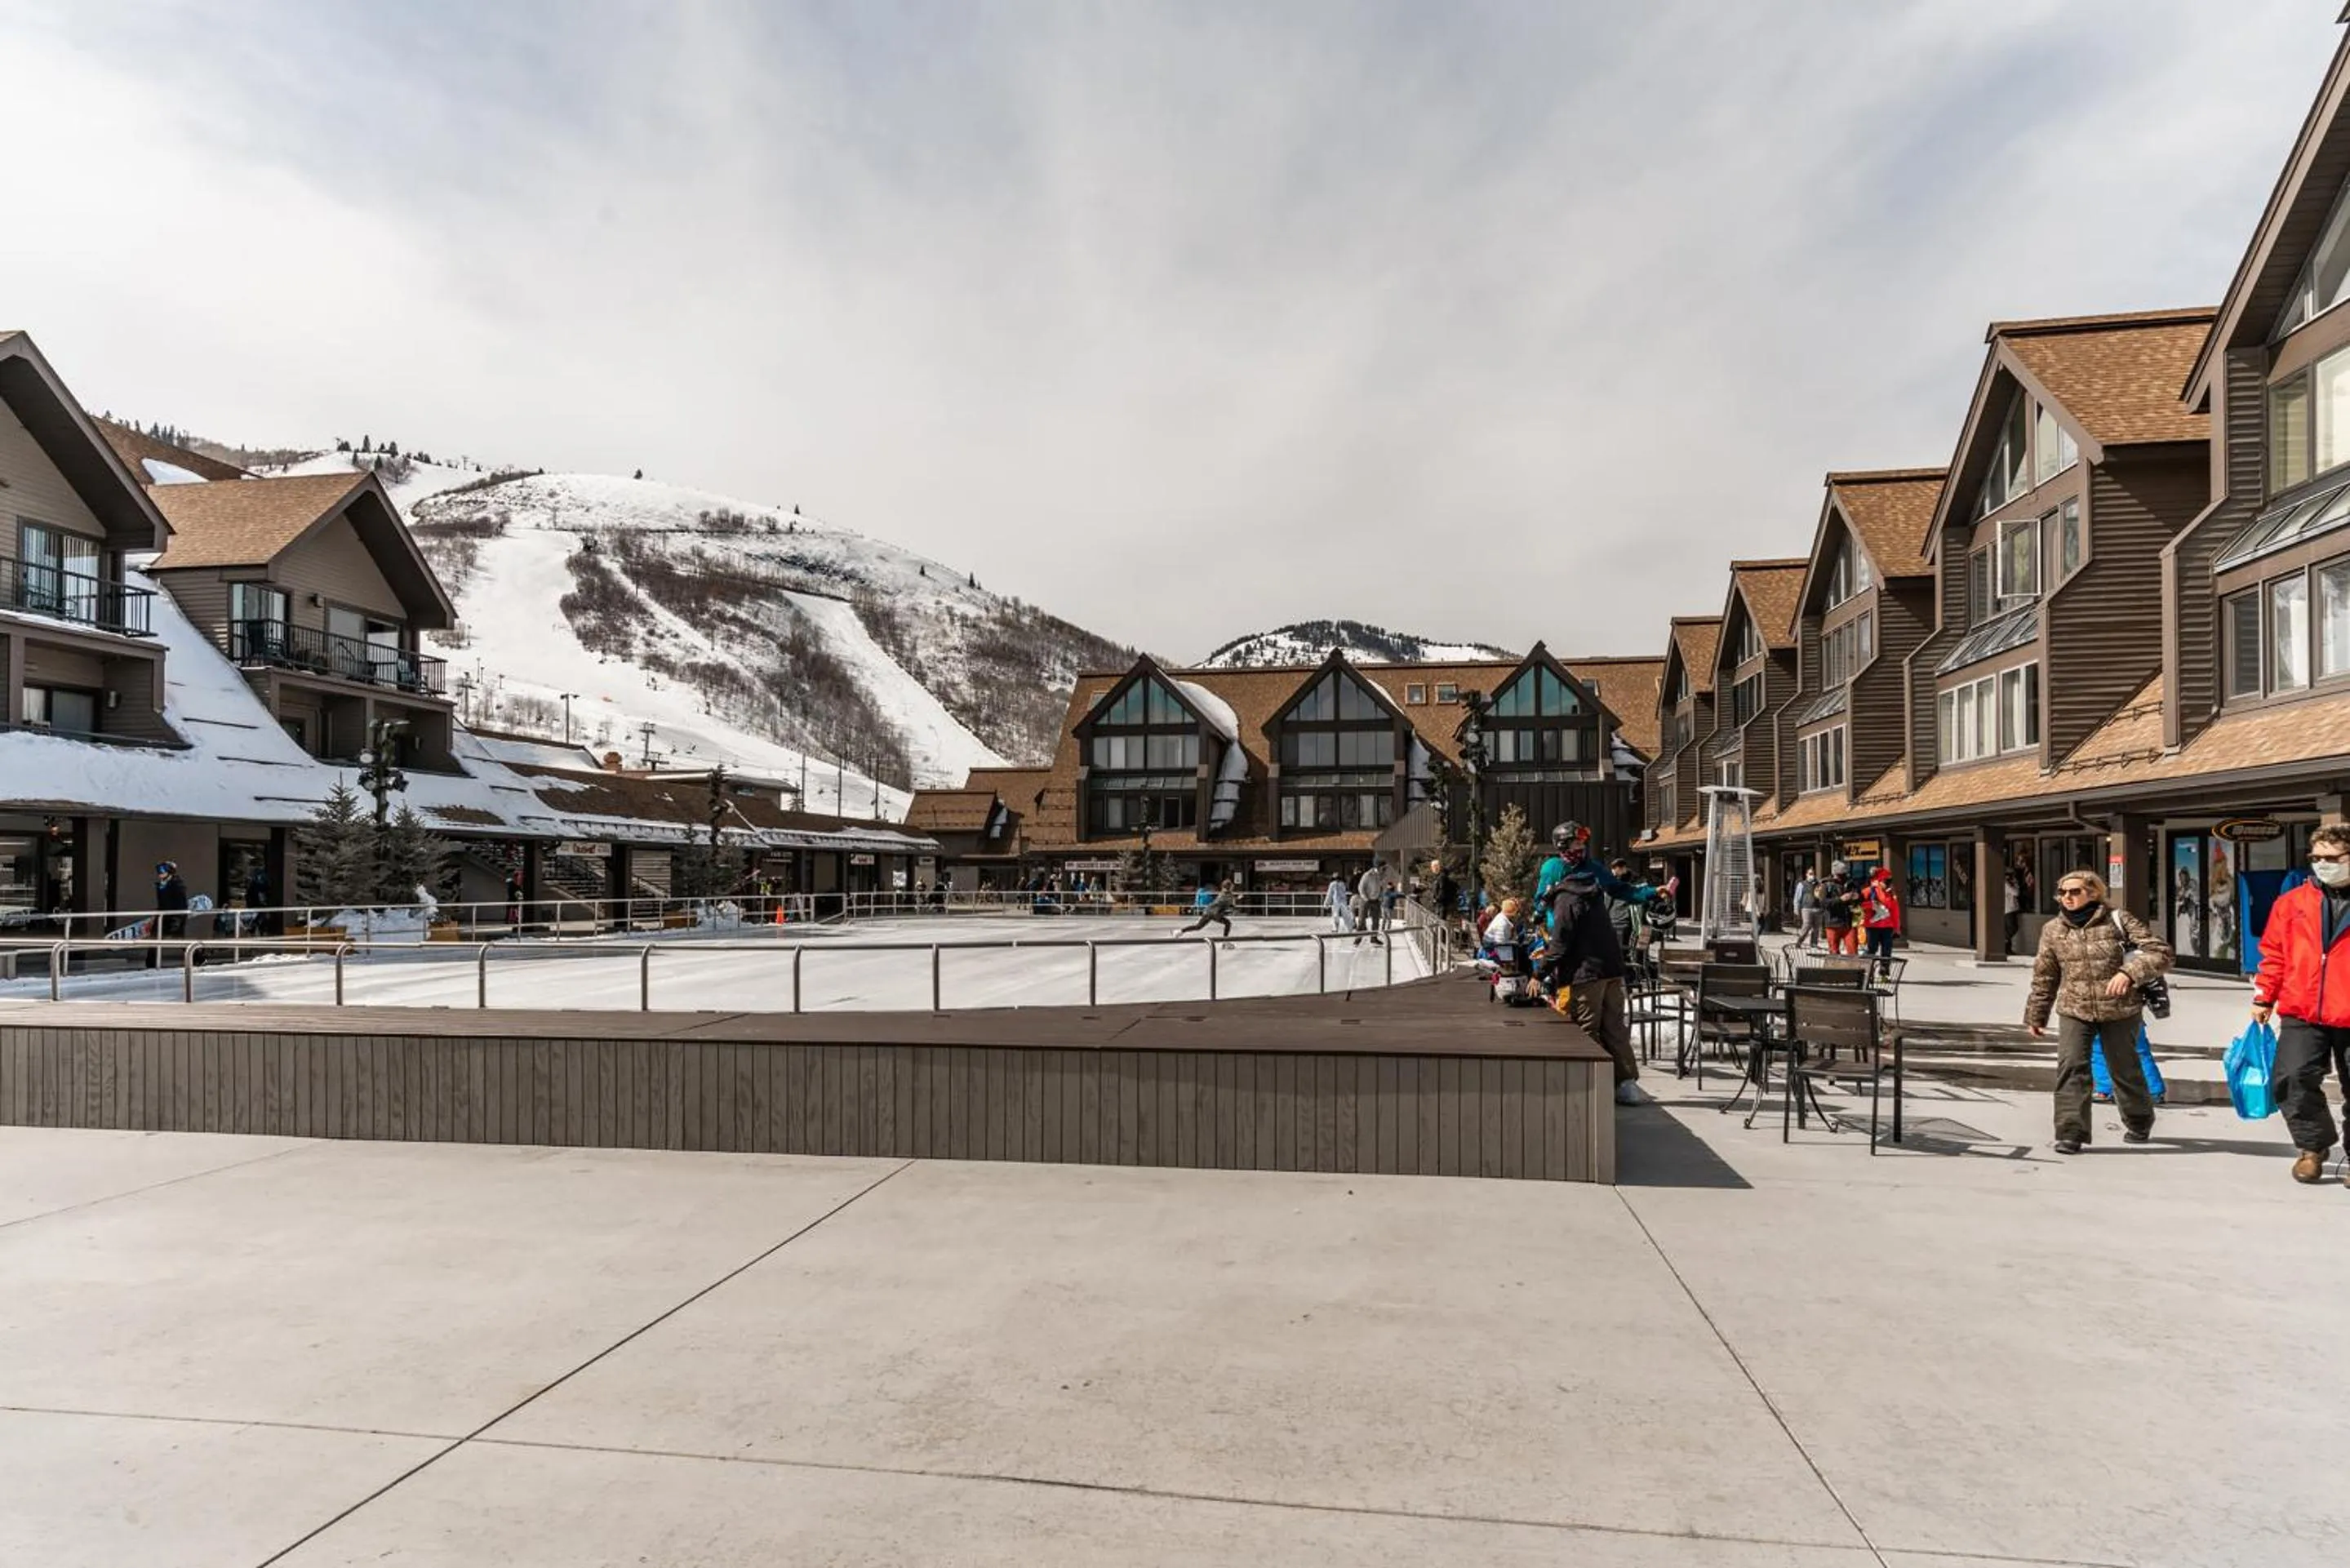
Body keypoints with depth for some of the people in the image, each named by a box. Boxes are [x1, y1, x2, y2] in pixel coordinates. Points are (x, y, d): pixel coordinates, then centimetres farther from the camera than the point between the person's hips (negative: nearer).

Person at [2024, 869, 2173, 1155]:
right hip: (2074, 1010, 2)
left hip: (2120, 1011, -2)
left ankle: (2139, 1121, 40)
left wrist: (2129, 972, -27)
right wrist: (2036, 1015, 16)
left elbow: (2161, 952, -11)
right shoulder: (2053, 930, 4)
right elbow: (2044, 977, 12)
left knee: (2124, 1069, 12)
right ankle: (2071, 1133, -11)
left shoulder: (2119, 921, -6)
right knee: (2071, 1068, -13)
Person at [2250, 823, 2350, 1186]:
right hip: (2301, 1017, 1)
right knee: (2291, 1079, -8)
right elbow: (2274, 955, 11)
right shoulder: (2291, 903, 7)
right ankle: (2313, 1146, 12)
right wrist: (2263, 996, 5)